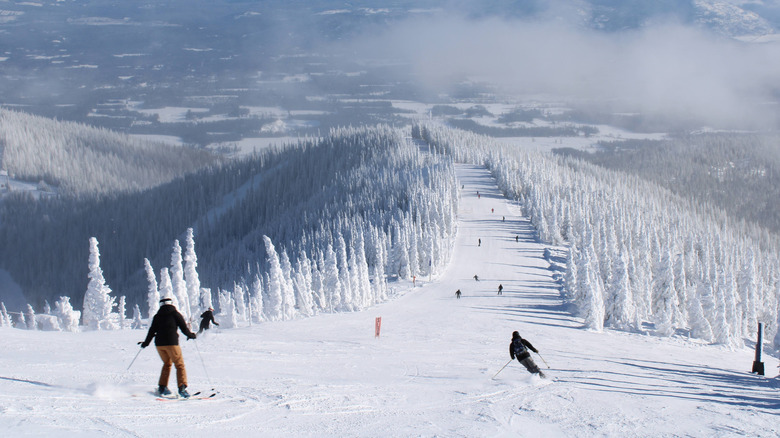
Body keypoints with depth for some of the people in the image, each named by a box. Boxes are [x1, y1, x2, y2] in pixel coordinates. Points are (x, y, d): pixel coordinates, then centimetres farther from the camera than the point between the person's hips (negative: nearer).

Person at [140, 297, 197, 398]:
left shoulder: (157, 316, 12)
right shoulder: (175, 314, 3)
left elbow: (152, 331, 12)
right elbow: (184, 328, 1)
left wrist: (146, 342, 24)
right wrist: (191, 335, 19)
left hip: (159, 344, 4)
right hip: (171, 343, -4)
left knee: (167, 363, 23)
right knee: (179, 365, -1)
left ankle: (162, 387, 16)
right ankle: (182, 388, -17)